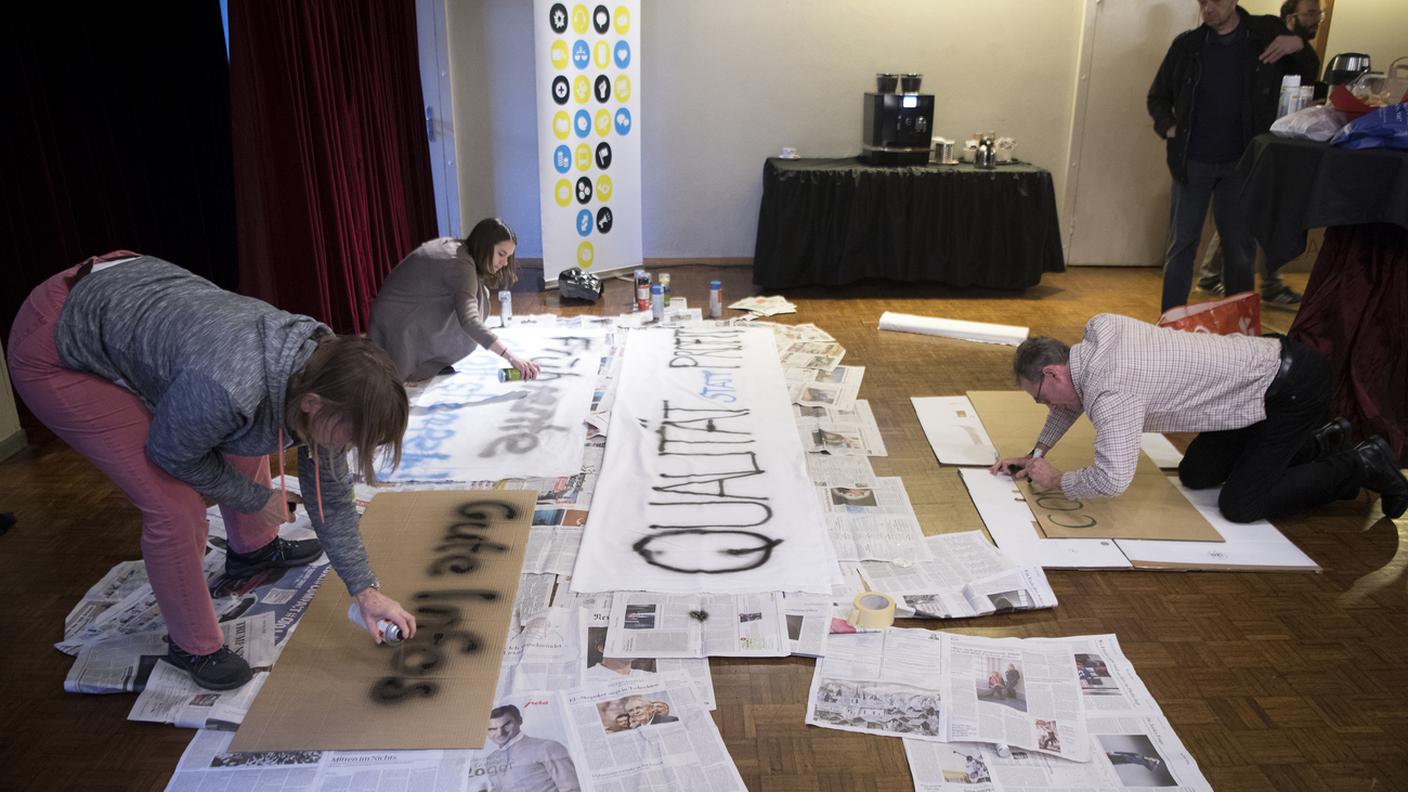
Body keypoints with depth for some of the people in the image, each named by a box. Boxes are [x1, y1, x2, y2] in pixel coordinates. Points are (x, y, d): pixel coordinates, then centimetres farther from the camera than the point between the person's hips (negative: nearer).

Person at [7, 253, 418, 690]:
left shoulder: (322, 367, -15)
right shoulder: (228, 389, -40)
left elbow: (330, 492, -2)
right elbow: (170, 454, -17)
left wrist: (364, 589, 1)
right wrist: (255, 498, -3)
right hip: (57, 353, -7)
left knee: (242, 441, 13)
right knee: (175, 506, -10)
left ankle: (253, 549, 41)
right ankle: (193, 647, 12)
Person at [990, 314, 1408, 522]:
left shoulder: (1110, 389, -30)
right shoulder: (1099, 327, -3)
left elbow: (1112, 479, -39)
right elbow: (1074, 399, 15)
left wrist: (1056, 480, -19)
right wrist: (1036, 454, 8)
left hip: (1294, 386, -9)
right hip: (1270, 361, 10)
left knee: (1239, 506, -8)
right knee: (1195, 476, 14)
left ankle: (1360, 466, 7)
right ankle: (1316, 445, 25)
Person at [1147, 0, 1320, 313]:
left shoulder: (1267, 33, 2)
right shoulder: (1187, 44, 1)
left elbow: (1309, 76, 11)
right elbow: (1158, 97, 11)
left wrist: (1299, 45, -9)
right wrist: (1168, 128, -7)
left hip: (1241, 164, 1)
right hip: (1192, 162, 0)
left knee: (1240, 249, 6)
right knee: (1181, 246, 2)